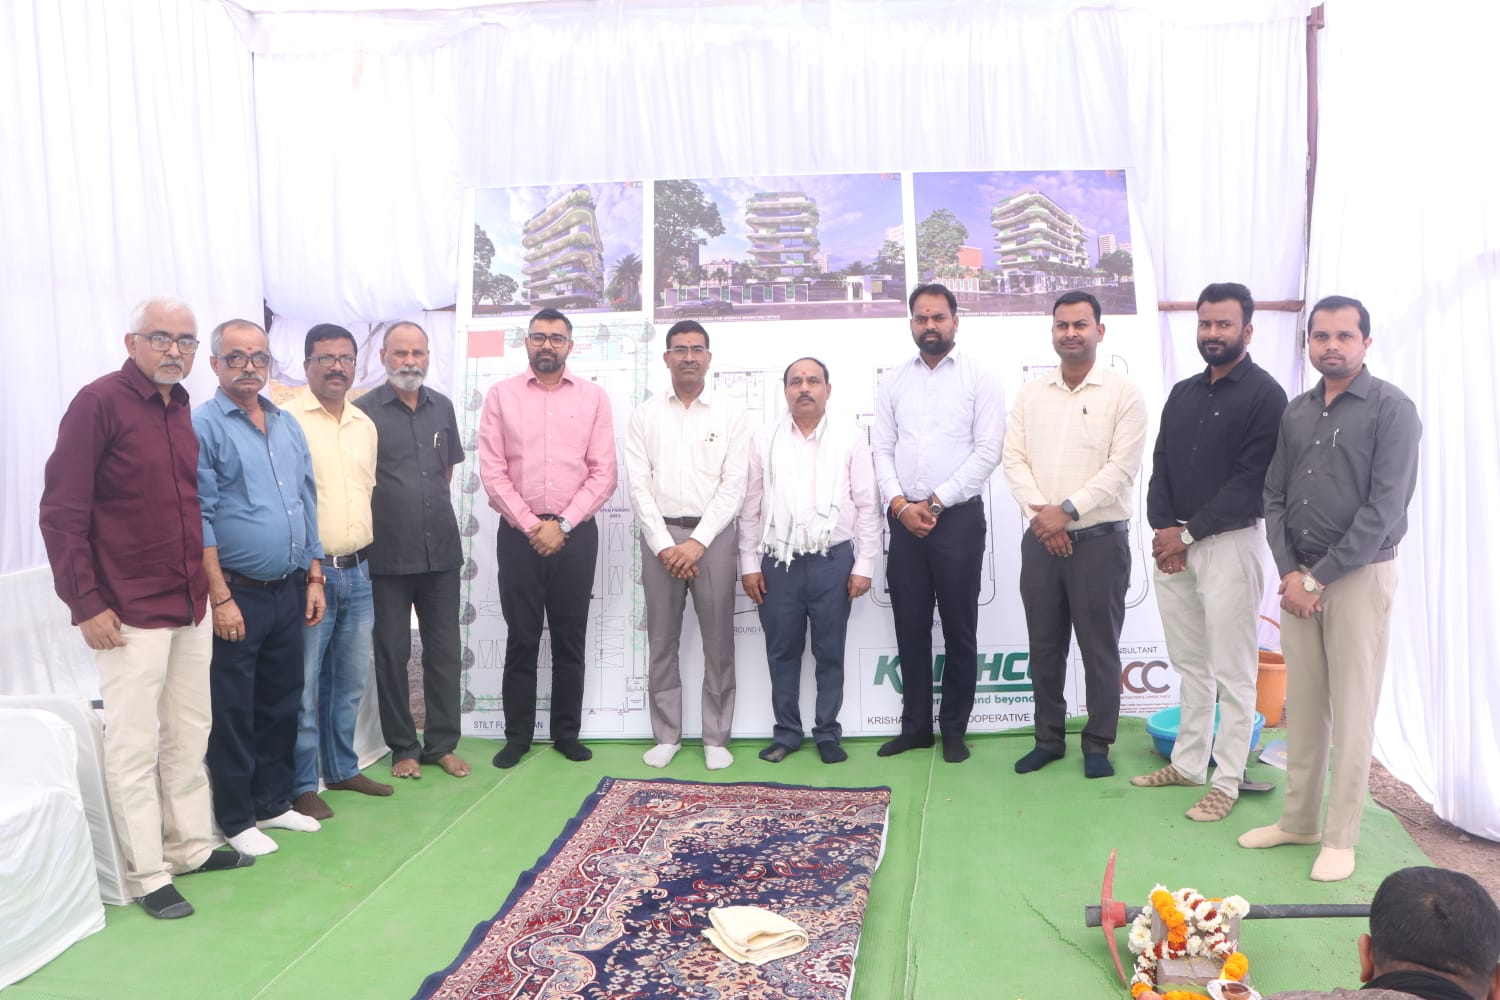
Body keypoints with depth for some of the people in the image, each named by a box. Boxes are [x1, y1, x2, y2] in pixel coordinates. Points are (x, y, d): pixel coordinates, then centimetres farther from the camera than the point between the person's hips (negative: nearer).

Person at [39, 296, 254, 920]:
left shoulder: (184, 410, 10)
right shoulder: (99, 402, -10)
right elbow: (61, 512, -13)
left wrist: (209, 585, 14)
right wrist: (86, 604, -15)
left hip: (192, 608, 7)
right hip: (130, 613, -7)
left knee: (189, 735, 16)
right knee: (133, 747, 3)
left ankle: (191, 846, 29)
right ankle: (146, 875, 14)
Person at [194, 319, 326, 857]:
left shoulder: (287, 425, 11)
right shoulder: (203, 427, -9)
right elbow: (200, 520, -13)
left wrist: (313, 579, 11)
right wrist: (221, 599, -16)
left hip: (289, 591, 6)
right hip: (238, 594, -6)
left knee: (282, 704, 15)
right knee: (233, 713, 5)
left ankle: (273, 802, 29)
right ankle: (236, 820, 18)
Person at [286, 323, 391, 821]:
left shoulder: (365, 424, 12)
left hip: (358, 572, 7)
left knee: (350, 681, 16)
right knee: (304, 685, 1)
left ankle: (342, 769, 30)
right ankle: (302, 785, 14)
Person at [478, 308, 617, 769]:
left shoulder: (593, 396, 3)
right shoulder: (501, 394, 3)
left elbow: (604, 472, -2)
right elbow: (492, 470, -3)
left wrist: (562, 524, -10)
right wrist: (531, 526, -10)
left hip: (576, 533, 1)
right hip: (518, 533, 0)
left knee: (570, 638, 8)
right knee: (521, 638, 6)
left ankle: (567, 732, 21)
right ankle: (517, 735, 18)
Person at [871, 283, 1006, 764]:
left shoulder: (980, 379, 0)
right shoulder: (892, 382, 11)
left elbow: (988, 450, -7)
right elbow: (881, 450, 7)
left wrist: (936, 503, -12)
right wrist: (900, 504, -8)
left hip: (958, 517, -3)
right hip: (903, 519, 3)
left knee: (959, 628, 4)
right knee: (910, 627, 9)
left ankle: (954, 729, 17)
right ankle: (915, 725, 21)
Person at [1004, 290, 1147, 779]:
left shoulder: (1123, 393, -4)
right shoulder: (1030, 394, 8)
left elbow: (1121, 468, -12)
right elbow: (1014, 459, 2)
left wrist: (1067, 510, -17)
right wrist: (1039, 513, -11)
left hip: (1100, 538, -4)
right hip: (1040, 538, 4)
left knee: (1099, 648, 5)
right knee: (1044, 646, 12)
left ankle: (1098, 744, 20)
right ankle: (1049, 738, 25)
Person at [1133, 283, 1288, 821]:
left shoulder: (1264, 394, -7)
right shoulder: (1183, 393, 14)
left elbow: (1250, 481, -13)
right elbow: (1160, 466, 12)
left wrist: (1188, 533, -13)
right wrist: (1162, 528, -4)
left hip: (1228, 544, -6)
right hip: (1172, 543, 6)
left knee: (1232, 673, 1)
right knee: (1190, 664, 15)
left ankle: (1226, 782, 9)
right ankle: (1187, 764, 25)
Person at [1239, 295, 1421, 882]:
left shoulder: (1390, 409, -7)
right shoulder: (1296, 413, 11)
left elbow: (1383, 509, -14)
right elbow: (1274, 497, 10)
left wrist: (1319, 579, -13)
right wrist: (1289, 573, -4)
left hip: (1359, 575, -5)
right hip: (1298, 578, 5)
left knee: (1351, 712, 2)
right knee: (1302, 705, 11)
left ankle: (1340, 838, 12)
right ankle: (1299, 821, 23)